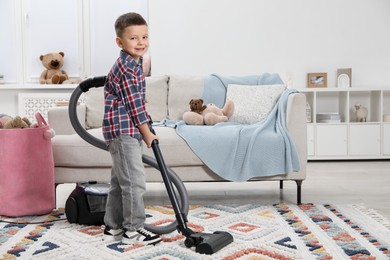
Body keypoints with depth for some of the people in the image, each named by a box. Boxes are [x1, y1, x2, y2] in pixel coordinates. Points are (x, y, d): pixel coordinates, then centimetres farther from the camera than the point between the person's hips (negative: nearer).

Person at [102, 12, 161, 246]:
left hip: (125, 131, 11)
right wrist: (147, 134, -10)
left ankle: (113, 227, 22)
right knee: (134, 181, -6)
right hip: (124, 130, -11)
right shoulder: (128, 68, -17)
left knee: (120, 181, 14)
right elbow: (135, 104, -17)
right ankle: (133, 229, 2)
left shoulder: (132, 64, 16)